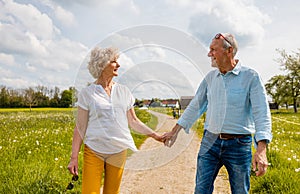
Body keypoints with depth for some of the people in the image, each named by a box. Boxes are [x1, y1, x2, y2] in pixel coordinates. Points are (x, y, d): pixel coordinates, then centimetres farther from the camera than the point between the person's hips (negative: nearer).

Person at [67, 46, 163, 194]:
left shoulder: (124, 92, 7)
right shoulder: (87, 93, -2)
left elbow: (133, 121, 13)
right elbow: (80, 127, -1)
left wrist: (154, 135, 10)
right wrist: (74, 157, -4)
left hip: (118, 152, 3)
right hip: (93, 152, -2)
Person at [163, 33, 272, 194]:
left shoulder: (250, 77, -8)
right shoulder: (210, 77, 6)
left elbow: (262, 113, -15)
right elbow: (195, 106, 13)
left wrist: (261, 149, -27)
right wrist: (175, 130, 12)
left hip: (238, 145, -3)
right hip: (210, 141, 4)